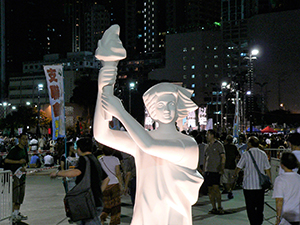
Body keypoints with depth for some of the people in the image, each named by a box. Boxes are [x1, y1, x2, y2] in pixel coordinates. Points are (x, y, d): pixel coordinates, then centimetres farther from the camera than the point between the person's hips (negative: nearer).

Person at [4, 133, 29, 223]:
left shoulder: (25, 150, 14)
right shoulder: (14, 150, -11)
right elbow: (6, 160, -16)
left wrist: (24, 167, 4)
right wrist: (18, 161, -20)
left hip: (22, 174, 8)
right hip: (14, 174, -8)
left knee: (21, 195, 11)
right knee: (15, 195, -9)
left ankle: (17, 212, 21)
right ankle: (13, 215, -6)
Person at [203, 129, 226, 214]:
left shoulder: (218, 145, -4)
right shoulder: (208, 145, 15)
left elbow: (223, 157, -6)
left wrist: (222, 168, -13)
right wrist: (204, 169, 13)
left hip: (215, 170, -6)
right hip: (208, 170, 6)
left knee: (216, 188, -12)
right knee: (210, 189, 4)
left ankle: (219, 207, 0)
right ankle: (214, 208, 10)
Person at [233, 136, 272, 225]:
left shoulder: (246, 154, -7)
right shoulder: (263, 154, 4)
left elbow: (239, 167, -2)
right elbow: (267, 169, 7)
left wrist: (235, 174, 18)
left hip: (249, 185, -4)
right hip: (260, 184, 4)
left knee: (250, 207, 3)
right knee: (260, 207, 15)